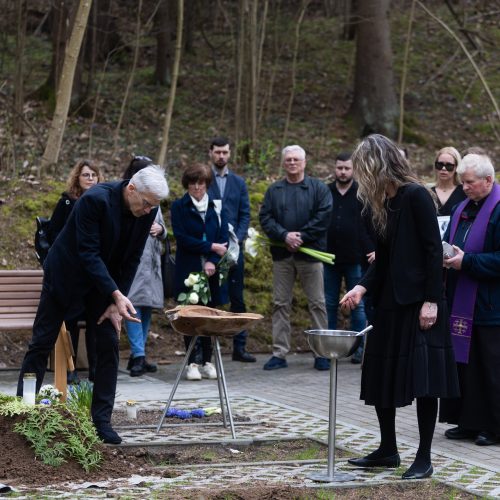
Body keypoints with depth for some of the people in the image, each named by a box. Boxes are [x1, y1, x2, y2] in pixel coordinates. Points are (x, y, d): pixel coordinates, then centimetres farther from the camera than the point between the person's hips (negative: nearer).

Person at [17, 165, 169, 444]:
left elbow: (132, 259, -5)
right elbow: (88, 253, -31)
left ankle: (102, 419, 2)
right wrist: (117, 295, -36)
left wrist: (116, 303, -9)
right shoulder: (95, 200, -31)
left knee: (109, 344, -4)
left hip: (105, 279, 5)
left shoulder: (147, 211, -13)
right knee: (42, 342, 2)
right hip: (67, 274, -5)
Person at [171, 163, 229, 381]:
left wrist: (213, 262, -11)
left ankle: (207, 362, 9)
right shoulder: (179, 207, 2)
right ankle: (192, 363, 3)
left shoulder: (215, 207, 10)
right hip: (188, 270, -2)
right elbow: (181, 238, -7)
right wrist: (211, 247, -10)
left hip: (211, 271, 2)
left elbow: (224, 238, 4)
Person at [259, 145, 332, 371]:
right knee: (280, 304, 5)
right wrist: (284, 236, -14)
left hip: (310, 252, -3)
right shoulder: (274, 190, 10)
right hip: (282, 254, 3)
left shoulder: (319, 189, 2)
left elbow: (324, 216, -8)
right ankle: (279, 353, 9)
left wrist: (301, 237, -15)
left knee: (317, 303, 0)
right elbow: (265, 218, 2)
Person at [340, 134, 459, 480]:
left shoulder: (416, 196, -13)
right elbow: (383, 259, 12)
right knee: (381, 375, 11)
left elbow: (434, 250, -16)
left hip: (419, 302, -9)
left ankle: (424, 458, 2)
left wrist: (431, 301, -19)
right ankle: (388, 450, 22)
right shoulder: (382, 204, 11)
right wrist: (362, 287, -3)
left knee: (423, 380, -4)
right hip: (390, 302, 9)